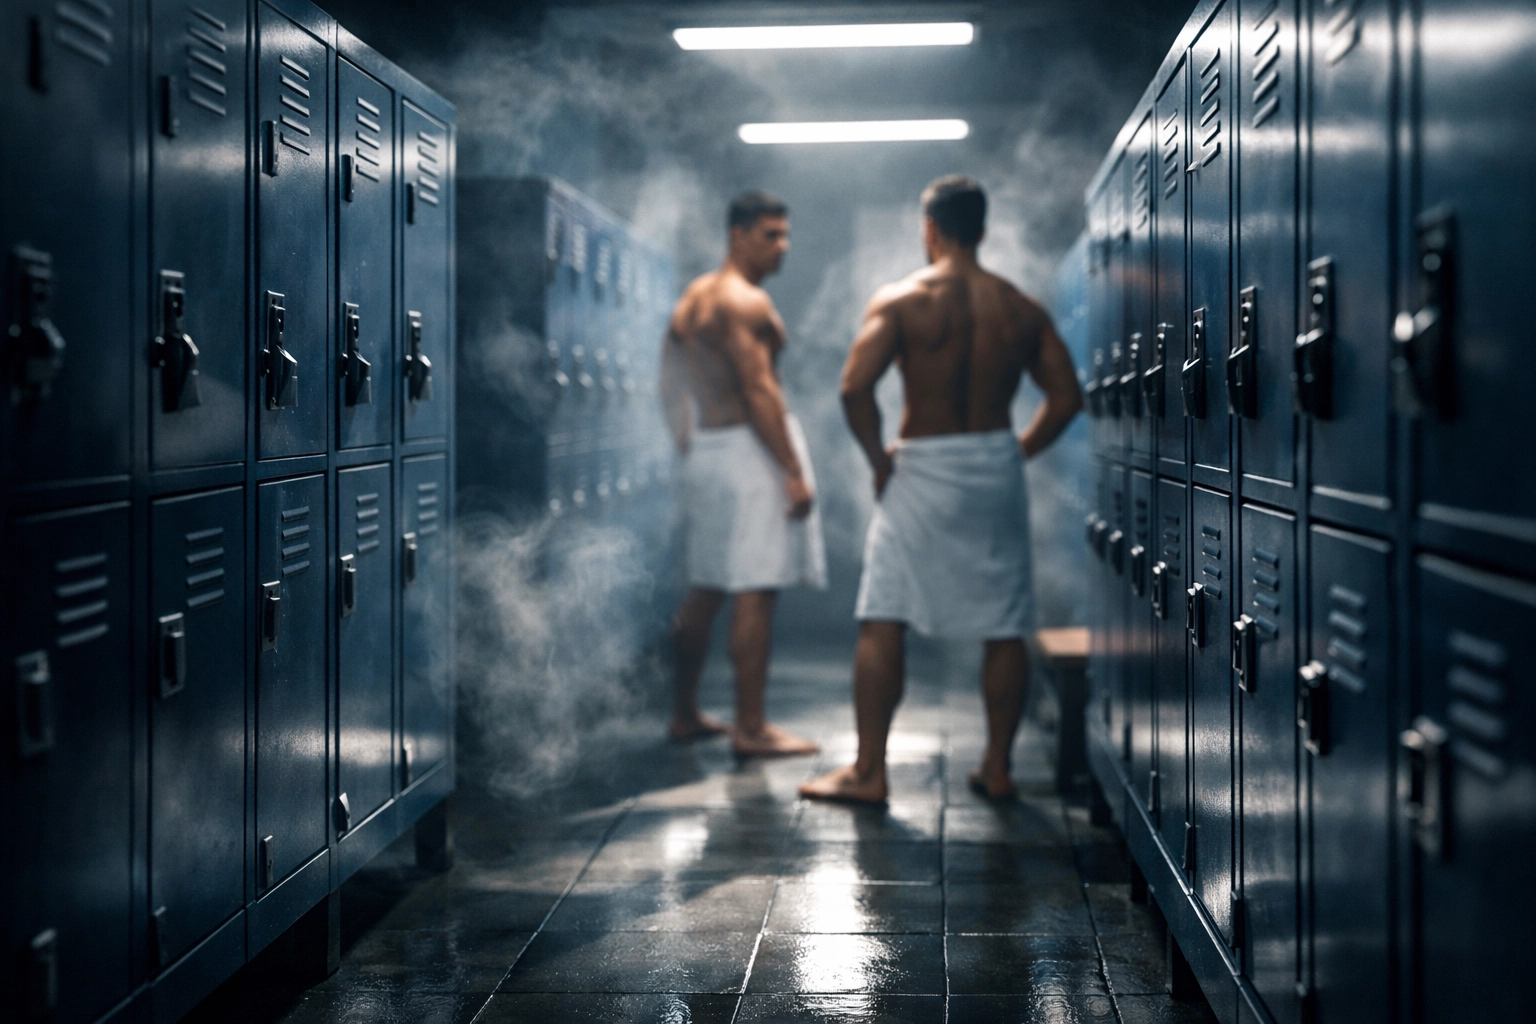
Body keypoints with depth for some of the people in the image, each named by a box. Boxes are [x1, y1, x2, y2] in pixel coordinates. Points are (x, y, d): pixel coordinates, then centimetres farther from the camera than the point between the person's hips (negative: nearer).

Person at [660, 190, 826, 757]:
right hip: (749, 449, -10)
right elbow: (759, 390, -19)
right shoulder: (745, 302, -12)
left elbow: (672, 386, 18)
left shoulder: (692, 299, 16)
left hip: (705, 450, 10)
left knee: (704, 591, 15)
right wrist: (794, 471, -20)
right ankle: (751, 727, -7)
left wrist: (687, 449, 22)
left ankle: (684, 713, 22)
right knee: (756, 591, -8)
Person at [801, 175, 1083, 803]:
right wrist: (1017, 451, 12)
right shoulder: (1021, 310, 5)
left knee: (882, 622, 2)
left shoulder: (900, 301, -6)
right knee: (1004, 628, 10)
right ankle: (997, 767, 15)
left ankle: (868, 771, 1)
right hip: (998, 469, 3)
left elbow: (855, 386, -17)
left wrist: (878, 458, -4)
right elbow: (1066, 398, 3)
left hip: (921, 470, -3)